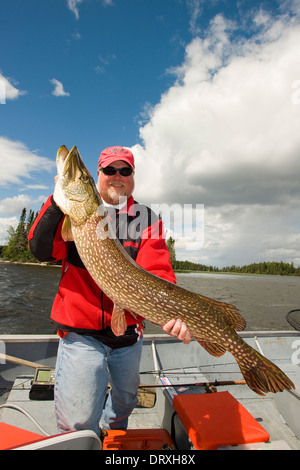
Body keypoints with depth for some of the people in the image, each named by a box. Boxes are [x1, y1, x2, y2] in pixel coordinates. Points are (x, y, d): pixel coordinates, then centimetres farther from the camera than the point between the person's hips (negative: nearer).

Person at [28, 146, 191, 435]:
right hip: (81, 331, -3)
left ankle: (114, 431, 59)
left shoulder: (147, 219, 0)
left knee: (125, 399, 27)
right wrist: (58, 202, -24)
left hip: (129, 333, 3)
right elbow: (41, 250, -11)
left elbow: (158, 272, -11)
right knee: (77, 419, -1)